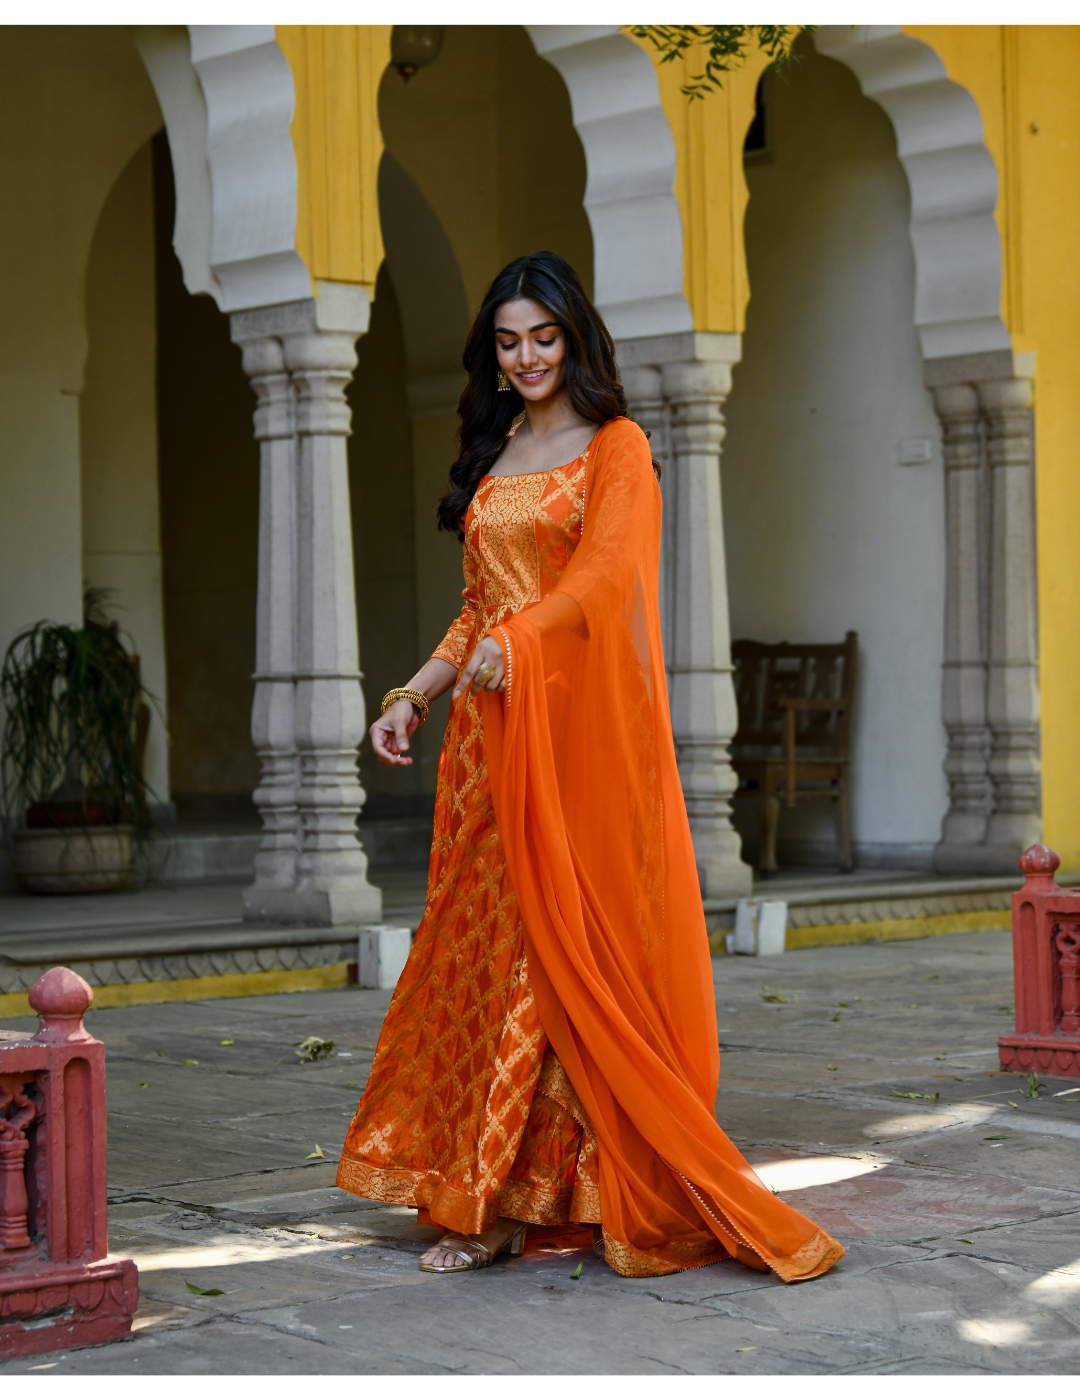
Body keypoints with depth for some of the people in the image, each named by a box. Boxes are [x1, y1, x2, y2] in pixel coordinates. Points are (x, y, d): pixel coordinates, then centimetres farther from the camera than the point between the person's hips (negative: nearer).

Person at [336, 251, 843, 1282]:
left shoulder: (615, 447, 0)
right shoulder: (492, 458, 20)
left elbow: (604, 575, -16)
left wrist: (517, 638, -32)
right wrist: (415, 694, 9)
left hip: (581, 727, -6)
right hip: (492, 733, 6)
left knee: (577, 947, -8)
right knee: (488, 947, 1)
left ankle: (635, 1196, -2)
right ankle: (489, 1204, 3)